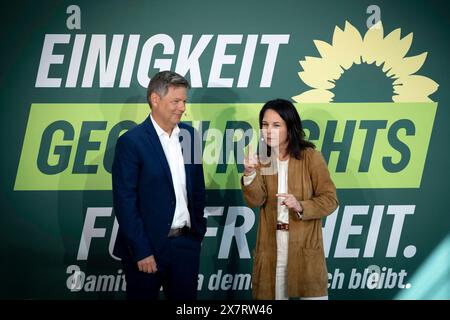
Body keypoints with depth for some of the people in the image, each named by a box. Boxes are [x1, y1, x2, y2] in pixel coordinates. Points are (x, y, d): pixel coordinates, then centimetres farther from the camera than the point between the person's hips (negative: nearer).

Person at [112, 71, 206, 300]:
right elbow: (125, 202, -13)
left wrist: (198, 229, 11)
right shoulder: (131, 142, -11)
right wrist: (141, 252, -15)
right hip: (147, 247, -5)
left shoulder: (188, 135, 6)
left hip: (186, 244, 5)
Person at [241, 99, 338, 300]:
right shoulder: (262, 160, 7)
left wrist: (300, 206, -22)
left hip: (304, 246, -3)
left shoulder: (310, 157, -5)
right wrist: (250, 173, -23)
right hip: (270, 247, 3)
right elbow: (255, 201, -6)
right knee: (272, 294, 7)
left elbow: (329, 200, -6)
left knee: (311, 293, -1)